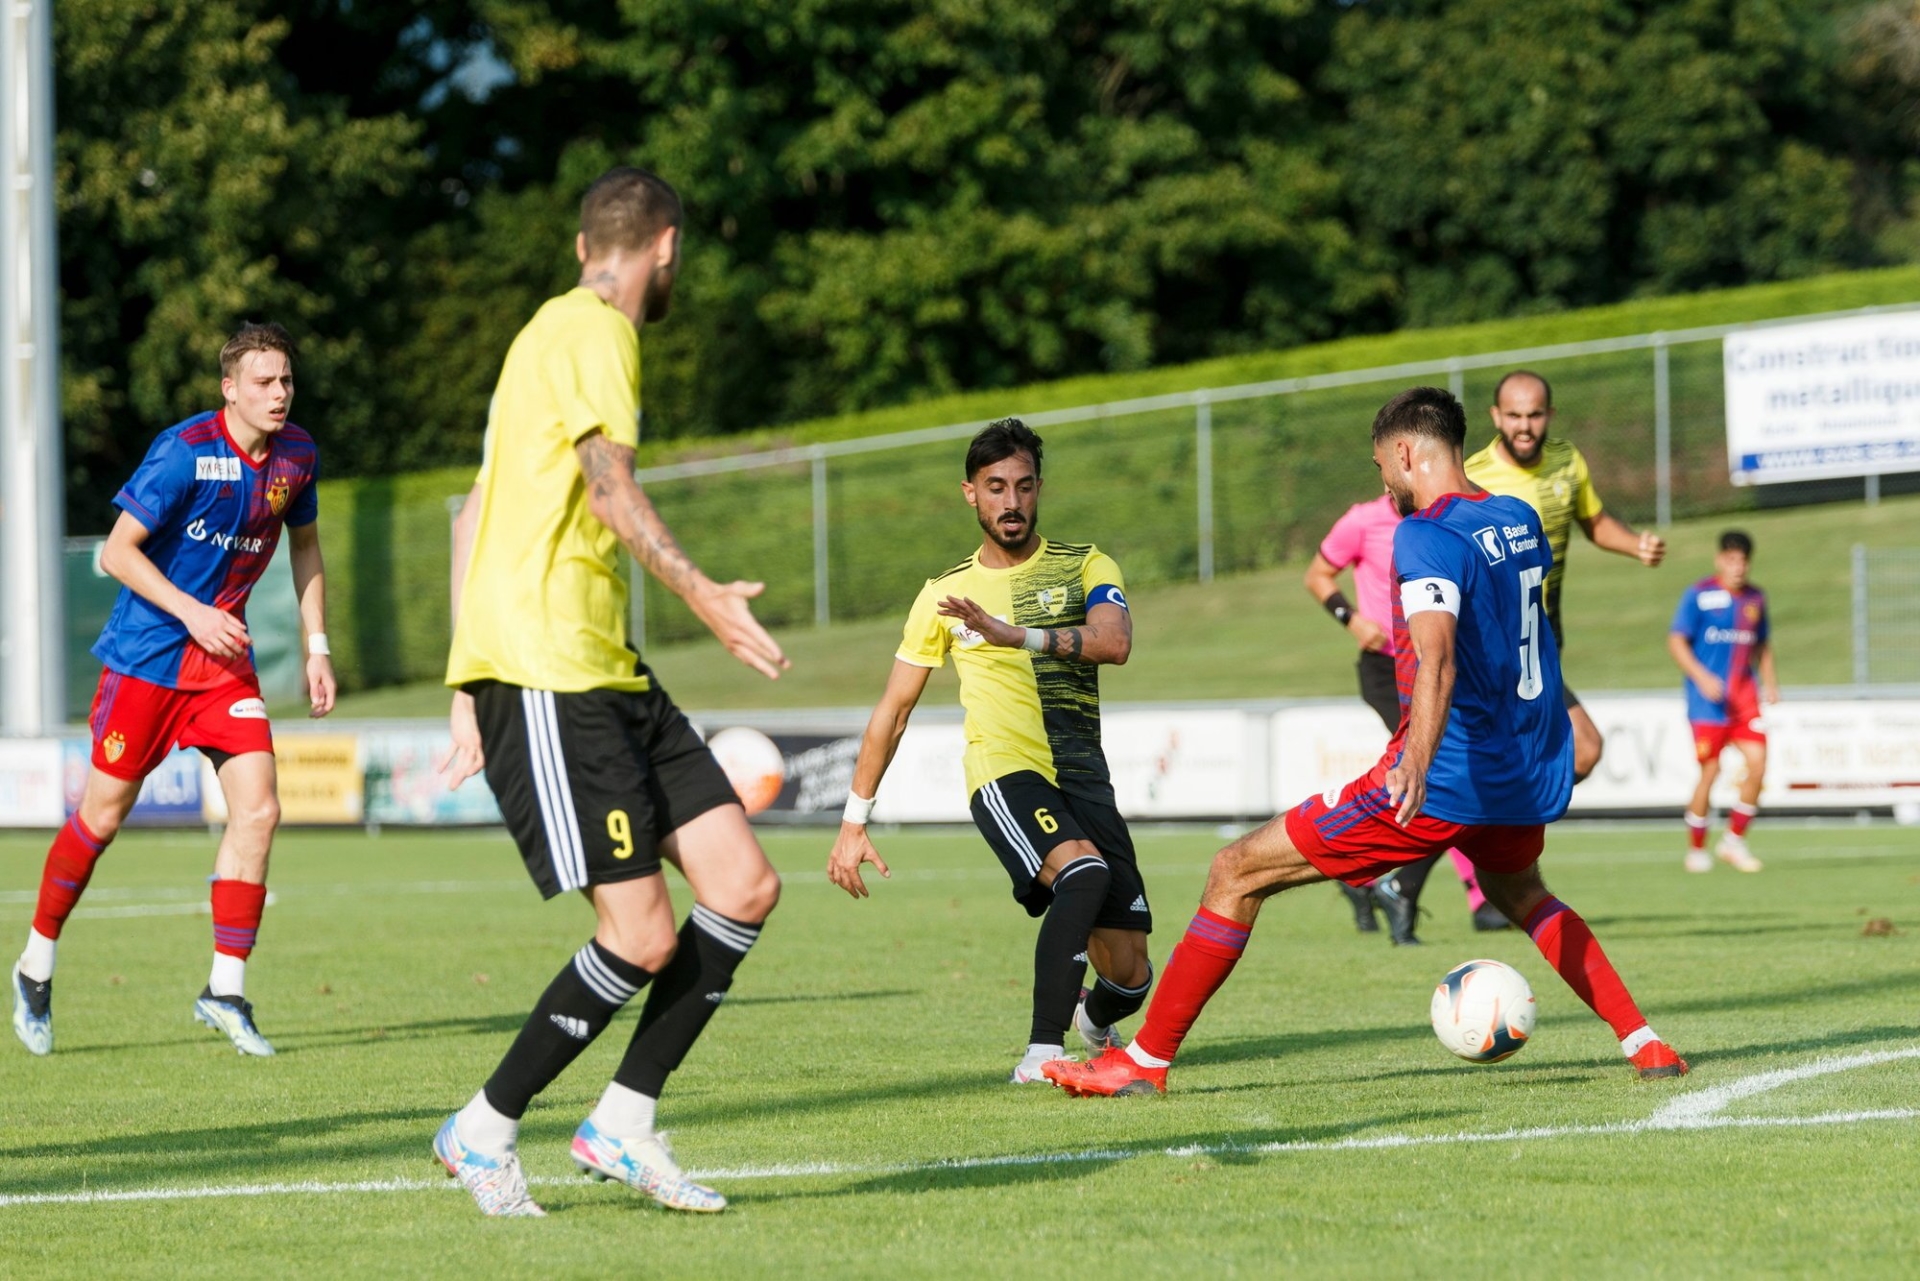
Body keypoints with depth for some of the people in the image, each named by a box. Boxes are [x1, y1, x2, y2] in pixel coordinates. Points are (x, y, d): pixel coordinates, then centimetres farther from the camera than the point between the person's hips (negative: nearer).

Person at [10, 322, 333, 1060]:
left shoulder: (296, 457, 0)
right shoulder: (184, 452, -18)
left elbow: (304, 544, 17)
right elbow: (118, 551, -14)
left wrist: (316, 648, 12)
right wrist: (190, 612, -22)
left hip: (225, 655, 5)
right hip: (146, 653, -5)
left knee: (258, 809, -9)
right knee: (103, 814, 2)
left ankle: (226, 990, -2)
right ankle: (36, 966, 22)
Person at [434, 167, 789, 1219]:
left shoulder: (553, 332, 24)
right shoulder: (593, 329, -5)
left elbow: (473, 514, 26)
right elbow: (610, 487, -19)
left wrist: (470, 692, 26)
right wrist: (703, 596, -28)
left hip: (603, 670, 10)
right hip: (543, 668, -10)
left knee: (744, 886, 1)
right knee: (643, 937, -12)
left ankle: (621, 1124, 8)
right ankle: (484, 1130, 3)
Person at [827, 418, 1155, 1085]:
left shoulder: (1084, 565, 8)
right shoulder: (944, 594, 11)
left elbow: (1115, 641, -14)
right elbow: (893, 710, 16)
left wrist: (1016, 634, -27)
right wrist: (854, 821, 13)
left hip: (1083, 778, 2)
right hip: (1004, 773, -2)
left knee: (1129, 975, 0)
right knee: (1084, 870, -35)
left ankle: (1094, 1021, 39)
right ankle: (1042, 1055, -35)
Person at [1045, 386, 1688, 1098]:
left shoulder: (1428, 536, -15)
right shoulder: (1521, 520, 9)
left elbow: (1438, 657, -33)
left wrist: (1418, 761, -47)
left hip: (1445, 779, -8)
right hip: (1529, 773, 8)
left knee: (1236, 873, -1)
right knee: (1519, 892, 39)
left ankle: (1145, 1060, -2)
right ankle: (1642, 1043, 29)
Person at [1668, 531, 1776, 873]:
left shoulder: (1755, 599, 12)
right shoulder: (1699, 595, -4)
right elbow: (1676, 641, -6)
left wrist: (1769, 682, 10)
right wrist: (1702, 677, -19)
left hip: (1744, 695, 5)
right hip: (1708, 697, -5)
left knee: (1757, 762, -9)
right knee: (1710, 771, -6)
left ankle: (1734, 840, 5)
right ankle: (1696, 850, 9)